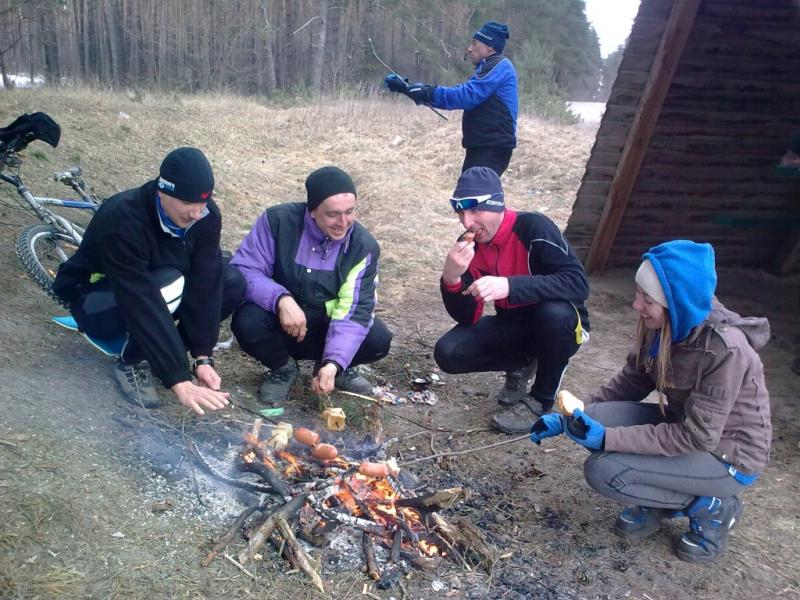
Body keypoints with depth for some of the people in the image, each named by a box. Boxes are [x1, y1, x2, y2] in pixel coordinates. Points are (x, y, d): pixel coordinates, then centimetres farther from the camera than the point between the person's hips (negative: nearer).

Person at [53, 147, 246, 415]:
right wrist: (180, 381, -43)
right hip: (96, 302, -6)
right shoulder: (122, 220, -35)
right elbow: (143, 303, -41)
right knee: (168, 285, -38)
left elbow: (205, 284, -21)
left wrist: (202, 357, -26)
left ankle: (159, 347, -2)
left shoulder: (206, 215, -19)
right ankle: (132, 361, -13)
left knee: (233, 283, -18)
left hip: (155, 284, 6)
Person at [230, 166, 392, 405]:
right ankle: (283, 367, 2)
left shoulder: (363, 246, -15)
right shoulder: (278, 220, -18)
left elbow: (354, 309, -20)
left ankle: (329, 366, 9)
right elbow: (242, 270, -18)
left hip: (327, 328, 1)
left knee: (379, 339, -24)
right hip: (279, 323, 0)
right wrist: (281, 299, -37)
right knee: (247, 322, -32)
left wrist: (334, 363, -34)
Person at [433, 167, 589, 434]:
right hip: (512, 325, 4)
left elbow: (578, 284, -36)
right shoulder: (467, 246, -10)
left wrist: (509, 286, -46)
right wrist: (451, 278, -31)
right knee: (448, 353, -15)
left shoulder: (534, 228, -25)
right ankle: (521, 364, 10)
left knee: (554, 311, -38)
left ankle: (541, 401, -12)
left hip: (558, 327, -4)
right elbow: (466, 318, -11)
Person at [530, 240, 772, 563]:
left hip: (728, 456, -6)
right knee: (595, 418, -18)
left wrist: (607, 438, -30)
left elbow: (697, 436, -27)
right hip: (684, 422, 7)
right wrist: (567, 420, -8)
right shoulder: (660, 327, -10)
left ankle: (712, 507, 1)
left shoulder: (725, 349, -31)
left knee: (603, 471, -21)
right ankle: (656, 501, 6)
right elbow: (629, 383, 0)